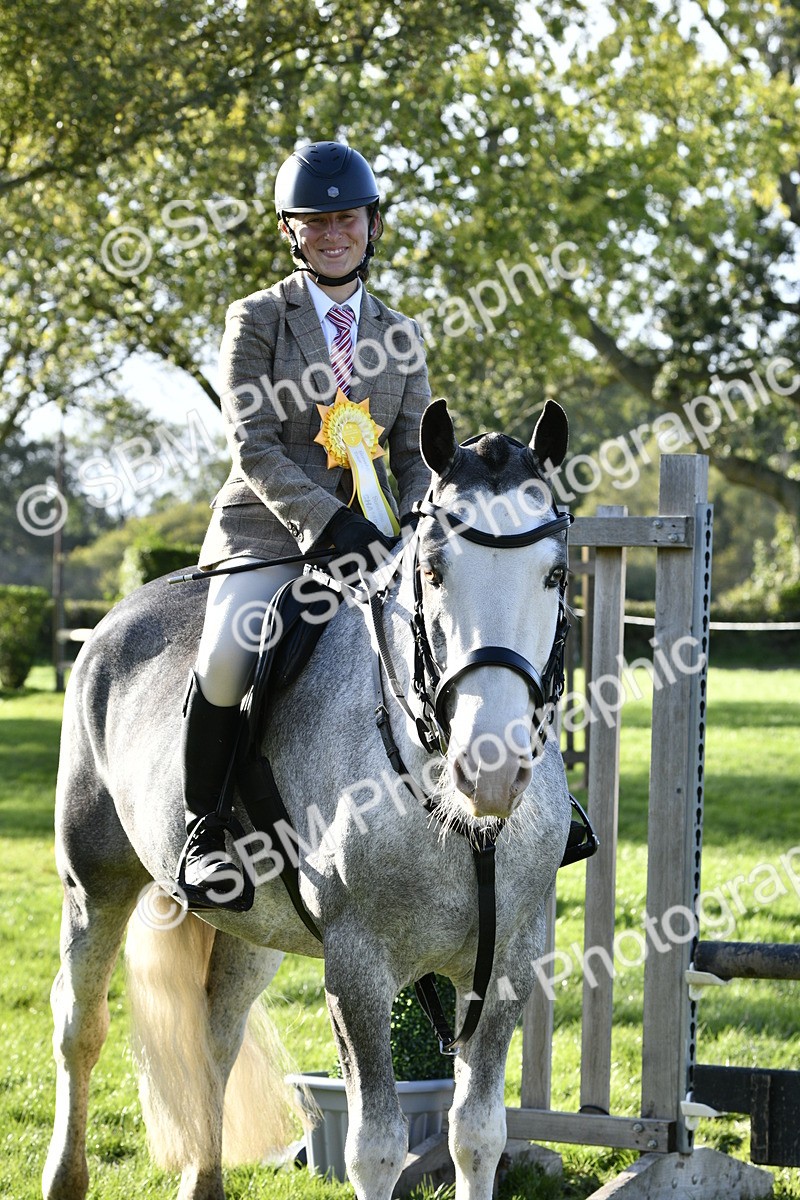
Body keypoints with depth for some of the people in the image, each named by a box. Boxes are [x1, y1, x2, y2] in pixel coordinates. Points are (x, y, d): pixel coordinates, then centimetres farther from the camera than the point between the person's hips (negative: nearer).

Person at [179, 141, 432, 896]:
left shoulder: (399, 335, 16)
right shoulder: (256, 319, 3)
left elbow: (415, 453, 13)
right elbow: (253, 446, -7)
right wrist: (325, 522, -22)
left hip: (366, 542, 4)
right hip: (267, 536, -4)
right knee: (228, 657, -31)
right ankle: (205, 827, -11)